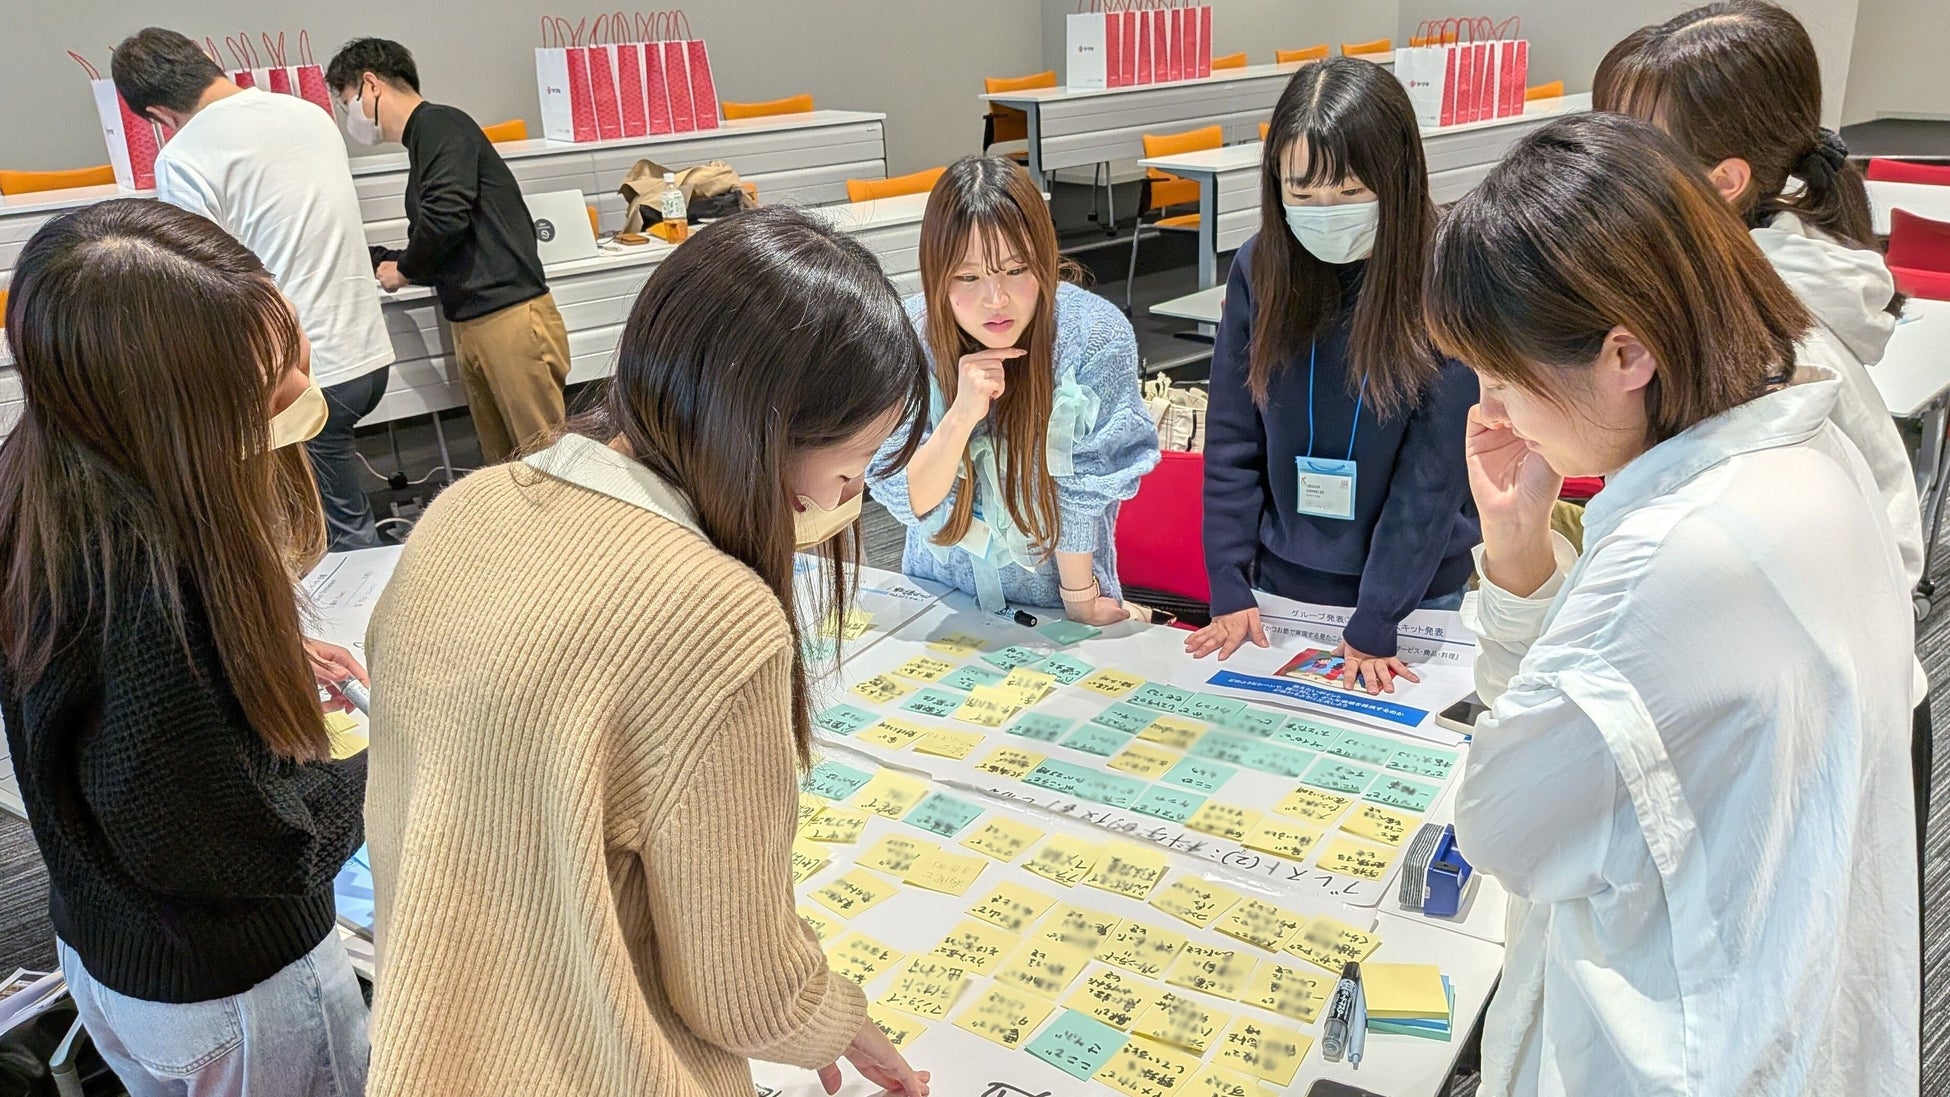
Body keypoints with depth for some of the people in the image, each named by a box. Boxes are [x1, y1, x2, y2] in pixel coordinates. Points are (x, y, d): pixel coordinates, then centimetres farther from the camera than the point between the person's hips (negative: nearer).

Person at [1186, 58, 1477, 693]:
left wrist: (1375, 624, -15)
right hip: (1279, 591, 3)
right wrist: (1229, 588, -5)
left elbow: (1434, 472, -15)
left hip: (1416, 597, -2)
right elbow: (1231, 438, -3)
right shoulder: (1261, 267, -6)